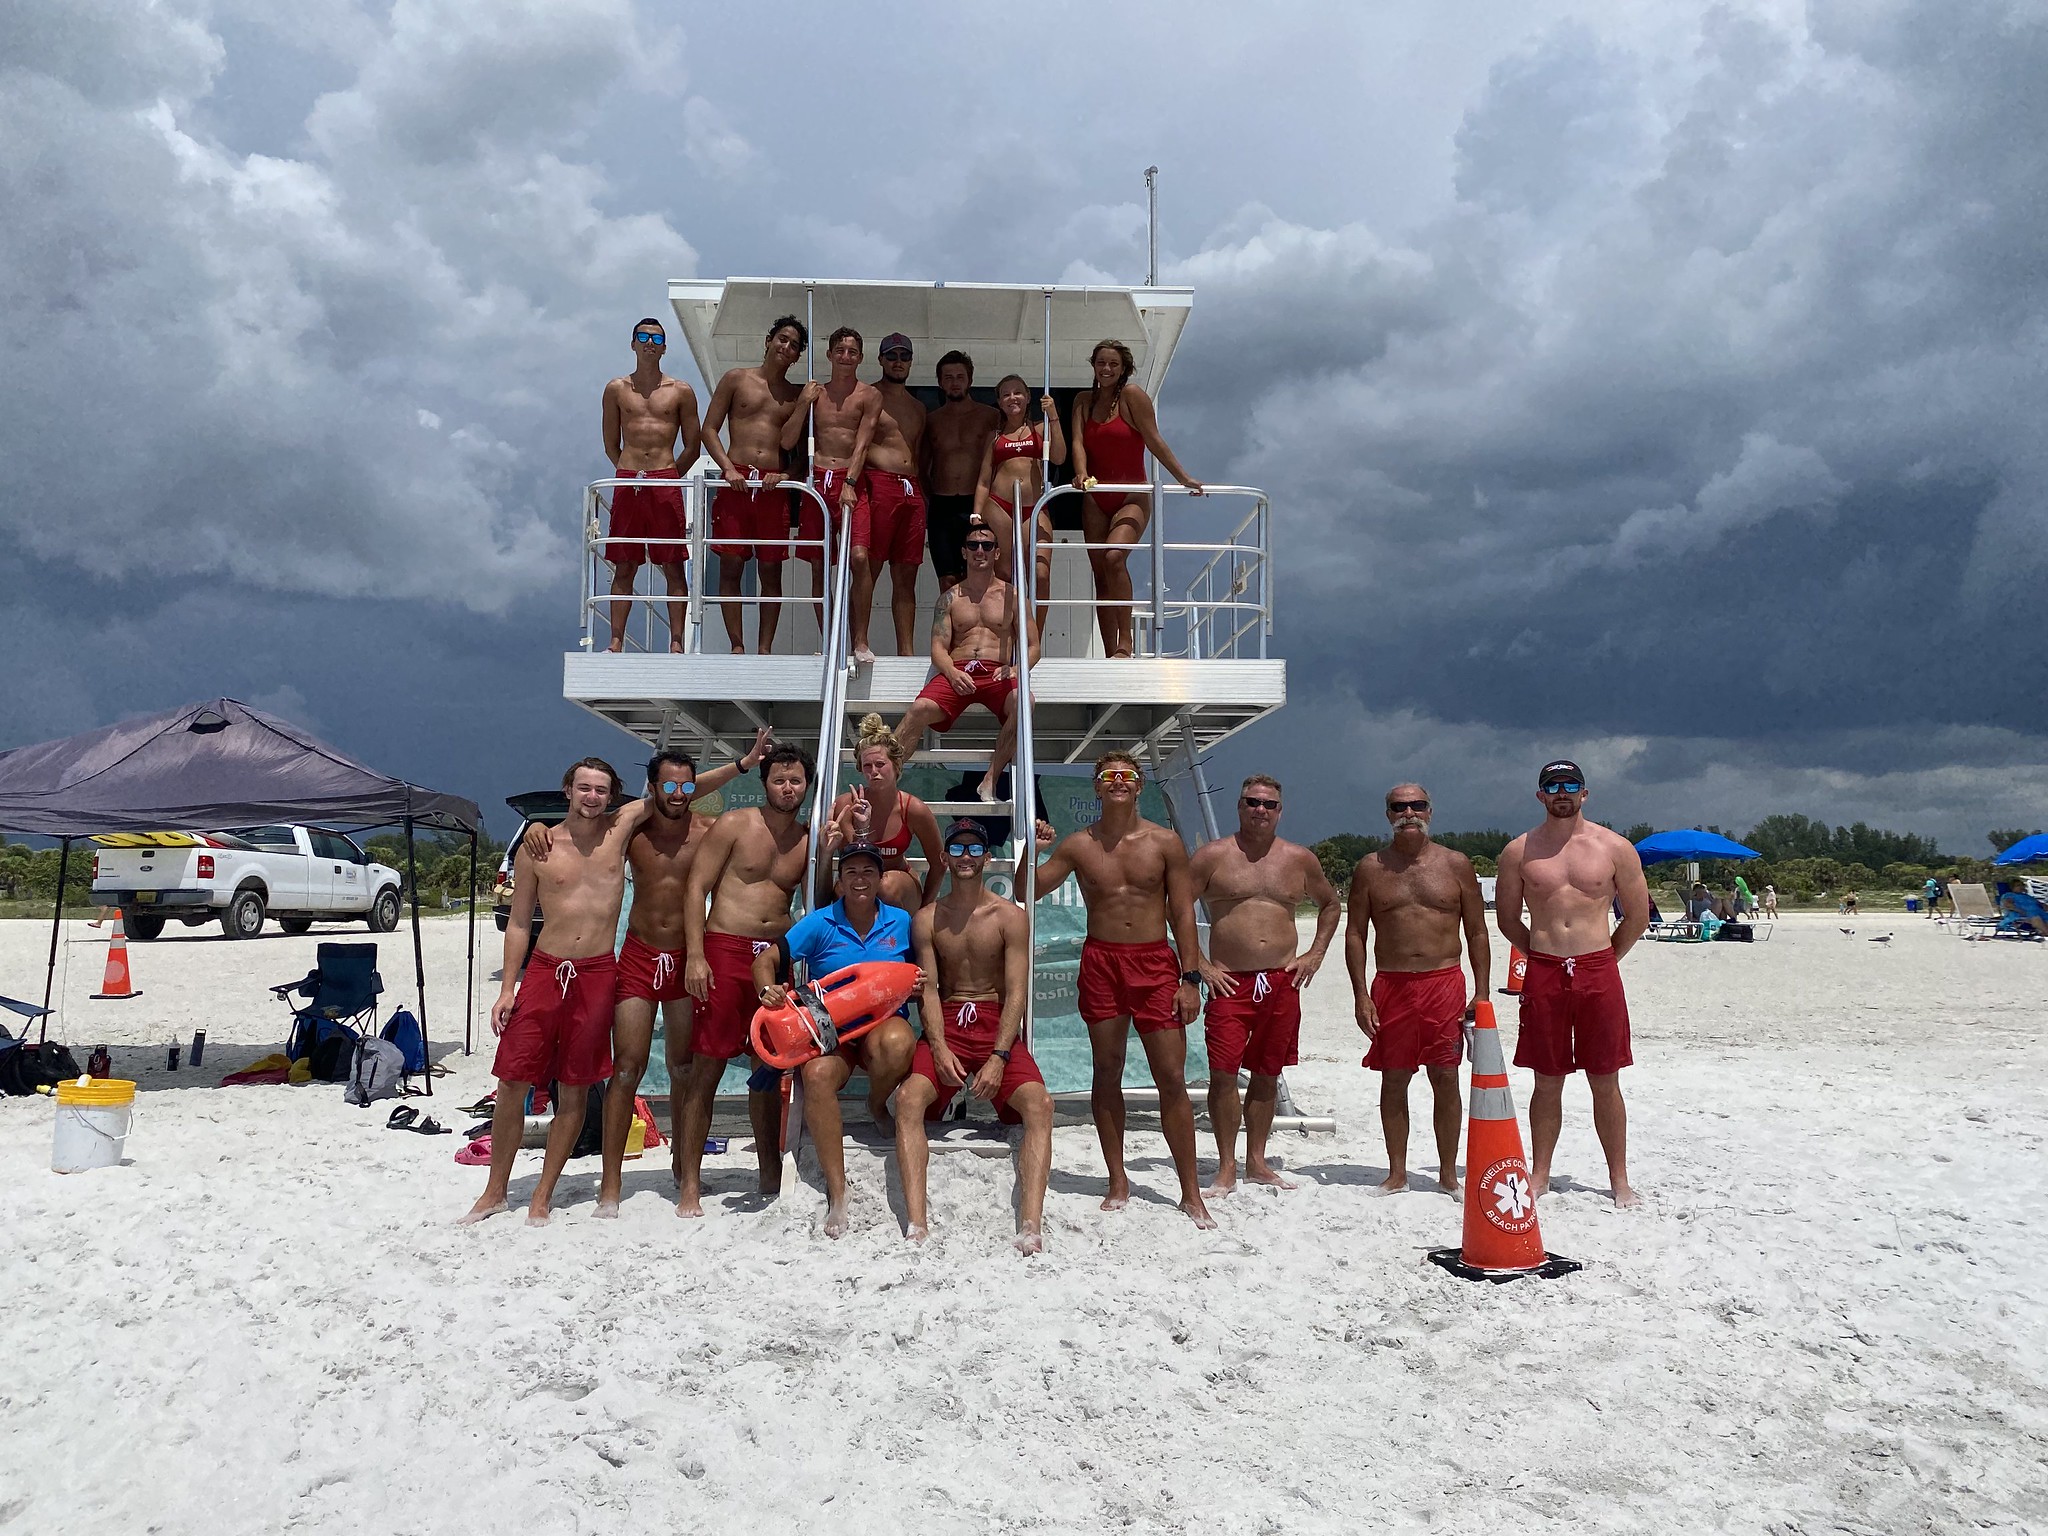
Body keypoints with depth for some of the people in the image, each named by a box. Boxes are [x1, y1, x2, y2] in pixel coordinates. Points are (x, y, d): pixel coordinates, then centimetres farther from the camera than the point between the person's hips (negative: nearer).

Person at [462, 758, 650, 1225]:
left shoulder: (620, 829, 4)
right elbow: (519, 921, 6)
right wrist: (507, 989, 2)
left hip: (597, 976, 0)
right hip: (544, 971, 0)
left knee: (574, 1090, 5)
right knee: (512, 1082, 1)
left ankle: (542, 1196, 17)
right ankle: (495, 1191, 18)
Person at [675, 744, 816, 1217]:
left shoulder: (808, 840, 11)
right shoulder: (734, 824, 0)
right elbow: (696, 886, -4)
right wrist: (695, 955, -13)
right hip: (725, 949, -4)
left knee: (769, 1067, 12)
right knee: (707, 1066, -4)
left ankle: (771, 1173, 24)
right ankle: (690, 1183, 2)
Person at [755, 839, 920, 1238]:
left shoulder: (901, 922, 7)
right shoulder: (820, 923, 3)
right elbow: (766, 959, 0)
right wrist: (767, 989, -21)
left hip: (884, 1023, 0)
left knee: (897, 1044, -38)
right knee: (817, 1075, -34)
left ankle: (877, 1105, 0)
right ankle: (837, 1196, -30)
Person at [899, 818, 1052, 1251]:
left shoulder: (1010, 916, 3)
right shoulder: (926, 919, 8)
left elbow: (1016, 992, -4)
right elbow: (928, 990, 1)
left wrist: (998, 1057, -17)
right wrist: (940, 1049, -16)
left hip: (998, 1026, -1)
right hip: (946, 1025, 1)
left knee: (1039, 1102, -28)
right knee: (908, 1097, -28)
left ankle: (1031, 1228, -35)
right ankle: (915, 1227, -34)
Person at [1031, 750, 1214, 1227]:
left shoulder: (1165, 843, 2)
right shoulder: (1079, 845, 4)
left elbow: (1183, 914, 2)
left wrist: (1190, 977, -4)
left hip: (1155, 962, -1)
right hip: (1101, 960, 1)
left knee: (1172, 1079, -2)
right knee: (1107, 1074, 7)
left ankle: (1191, 1192, 8)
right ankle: (1118, 1183, 20)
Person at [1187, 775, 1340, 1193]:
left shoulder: (1300, 859, 9)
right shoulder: (1212, 856, 0)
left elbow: (1329, 904, 24)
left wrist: (1315, 954, 12)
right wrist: (1199, 965, -6)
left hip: (1282, 982, 3)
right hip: (1229, 981, -3)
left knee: (1267, 1074, 10)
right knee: (1223, 1073, -7)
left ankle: (1257, 1161, 22)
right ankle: (1226, 1166, 5)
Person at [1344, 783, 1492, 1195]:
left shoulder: (1455, 864, 5)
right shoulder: (1370, 868, 6)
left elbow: (1477, 933, 8)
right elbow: (1355, 933, 6)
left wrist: (1481, 994, 1)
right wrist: (1360, 994, -3)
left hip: (1445, 982, 0)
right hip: (1390, 986, 1)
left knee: (1446, 1080, 2)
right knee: (1393, 1080, 5)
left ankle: (1448, 1173, 14)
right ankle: (1397, 1172, 17)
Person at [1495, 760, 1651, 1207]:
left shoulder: (1614, 847, 3)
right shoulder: (1519, 851, 4)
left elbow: (1638, 915, 10)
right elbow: (1506, 917, 14)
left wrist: (1605, 957, 8)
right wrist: (1542, 953, 11)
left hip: (1599, 973, 0)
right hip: (1543, 975, 1)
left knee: (1605, 1082, 5)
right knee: (1547, 1082, 7)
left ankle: (1619, 1178, 16)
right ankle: (1540, 1174, 17)